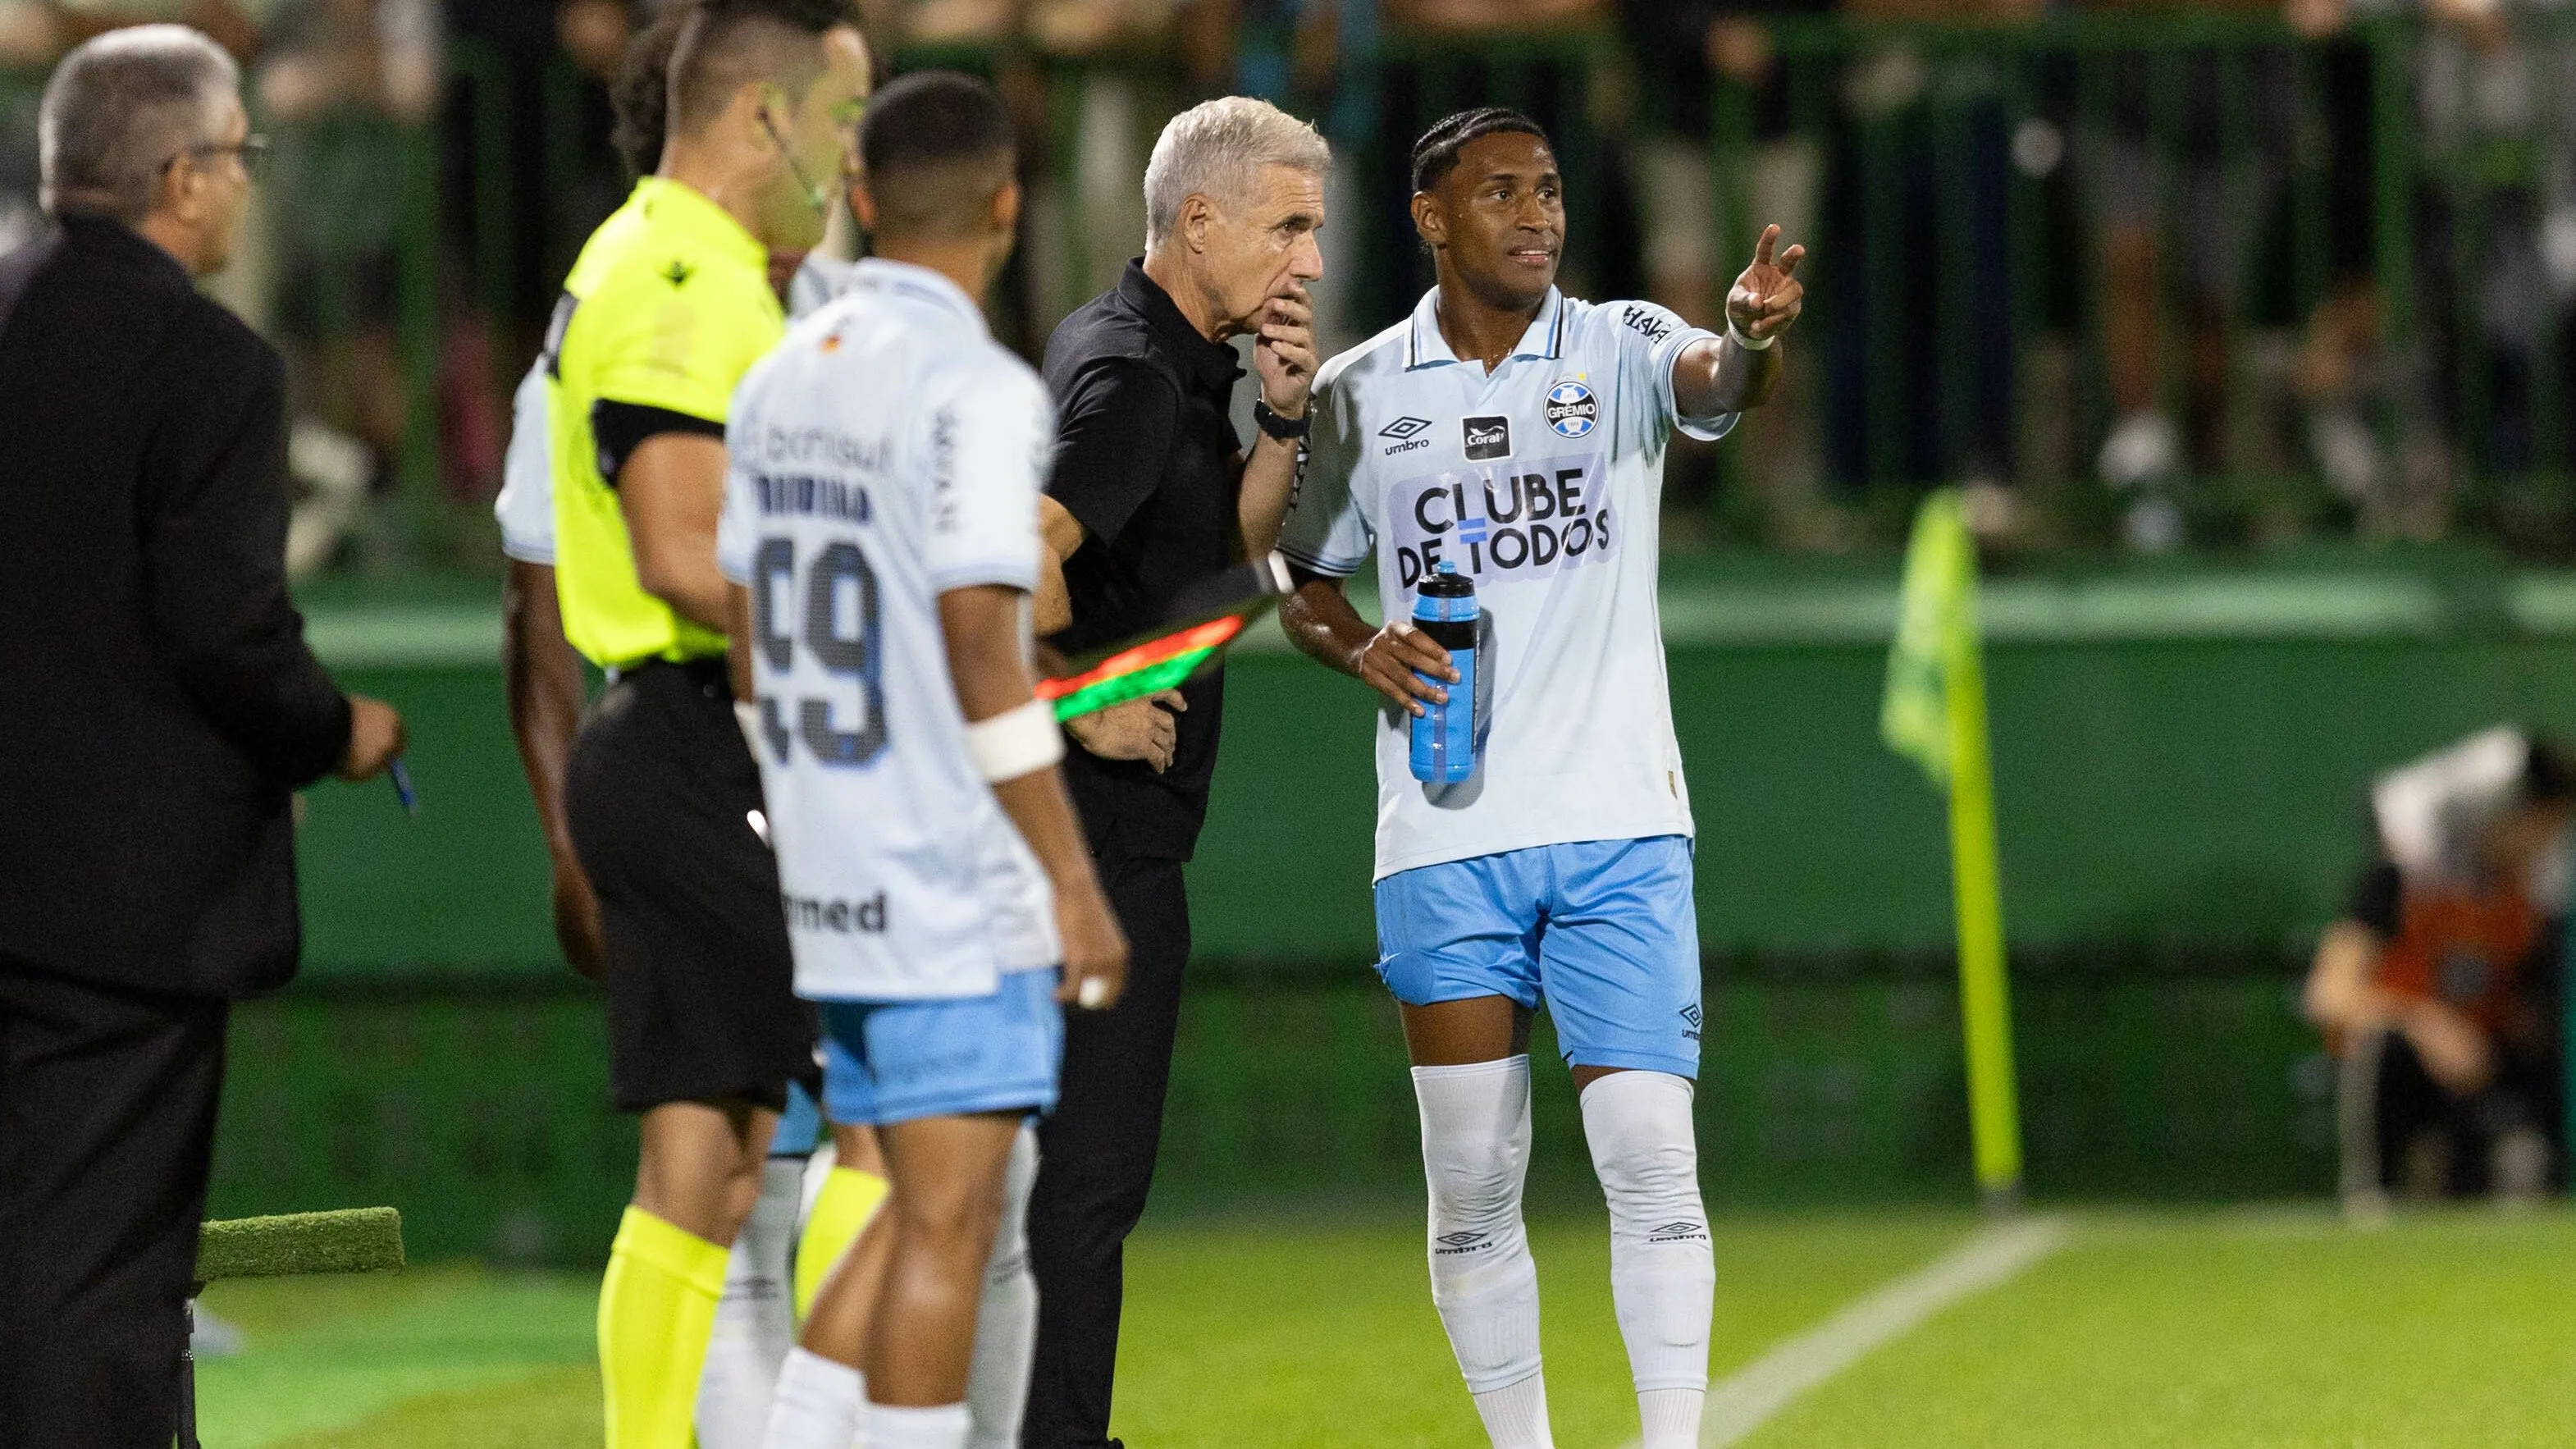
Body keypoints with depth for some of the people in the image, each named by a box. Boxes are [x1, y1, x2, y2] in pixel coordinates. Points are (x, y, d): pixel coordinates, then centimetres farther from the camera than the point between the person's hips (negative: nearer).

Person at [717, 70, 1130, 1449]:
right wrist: (1076, 884, -14)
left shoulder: (781, 380, 11)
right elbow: (982, 656, -18)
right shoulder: (973, 391, -14)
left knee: (931, 1214, 17)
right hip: (957, 896, -8)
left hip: (828, 887, 8)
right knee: (948, 1230, -2)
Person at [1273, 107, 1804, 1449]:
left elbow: (1714, 379, -21)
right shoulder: (1357, 393, 6)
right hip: (1443, 837, 1)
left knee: (1651, 1155, -10)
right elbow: (1302, 579, 17)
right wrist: (1360, 649, -4)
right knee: (1471, 1181, 3)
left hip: (1617, 829, -1)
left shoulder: (1619, 347, 1)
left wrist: (1751, 336, -44)